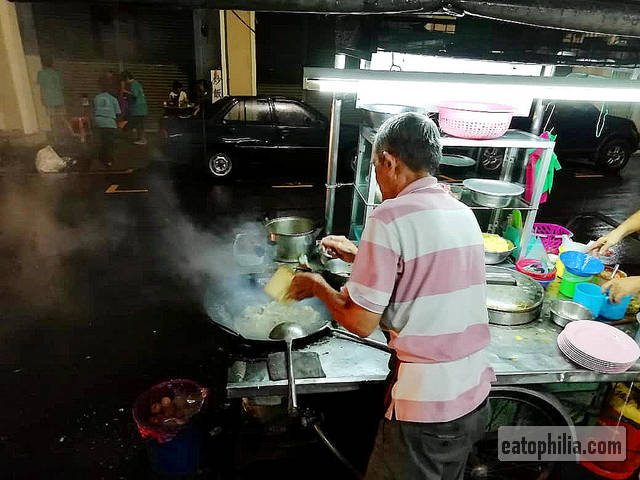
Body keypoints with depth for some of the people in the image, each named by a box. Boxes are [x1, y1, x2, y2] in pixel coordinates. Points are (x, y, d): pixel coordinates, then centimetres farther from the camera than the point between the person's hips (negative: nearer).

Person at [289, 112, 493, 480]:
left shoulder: (390, 217, -19)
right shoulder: (464, 214, 4)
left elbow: (361, 323, -17)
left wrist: (318, 286, 0)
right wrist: (361, 256, 19)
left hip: (425, 406, -7)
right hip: (474, 397, 7)